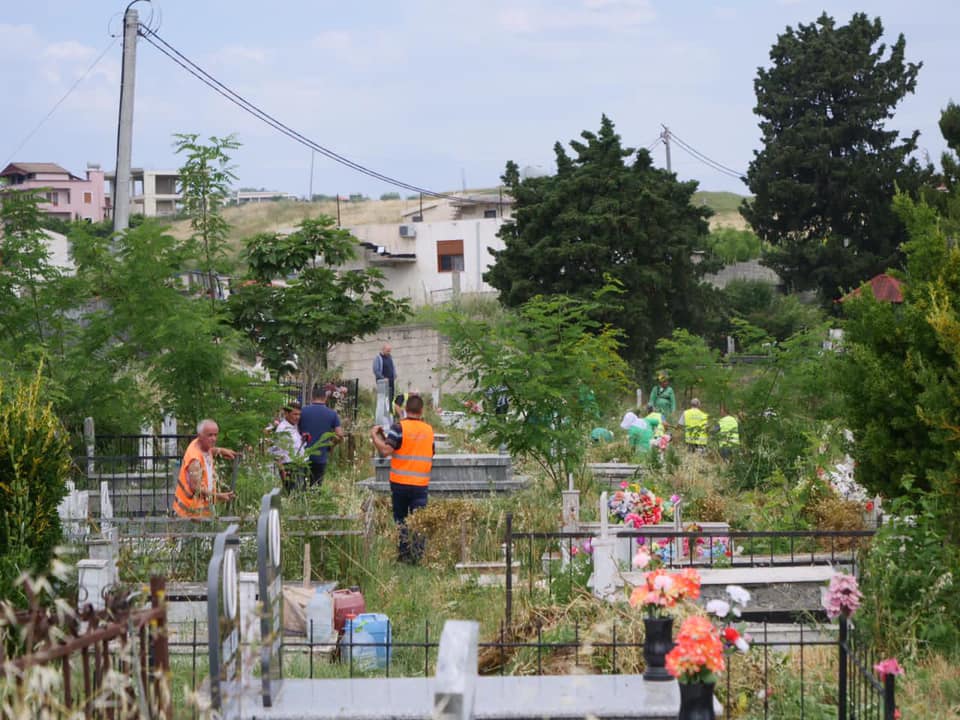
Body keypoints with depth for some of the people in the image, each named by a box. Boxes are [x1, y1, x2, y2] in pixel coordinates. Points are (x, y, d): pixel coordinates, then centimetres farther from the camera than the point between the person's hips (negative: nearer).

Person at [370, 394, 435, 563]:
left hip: (400, 482, -1)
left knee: (400, 520, 12)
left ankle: (403, 554, 11)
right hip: (421, 484, 1)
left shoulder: (399, 427, -9)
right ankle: (417, 554, -3)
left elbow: (385, 450, -19)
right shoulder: (429, 430, 4)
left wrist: (374, 436, -4)